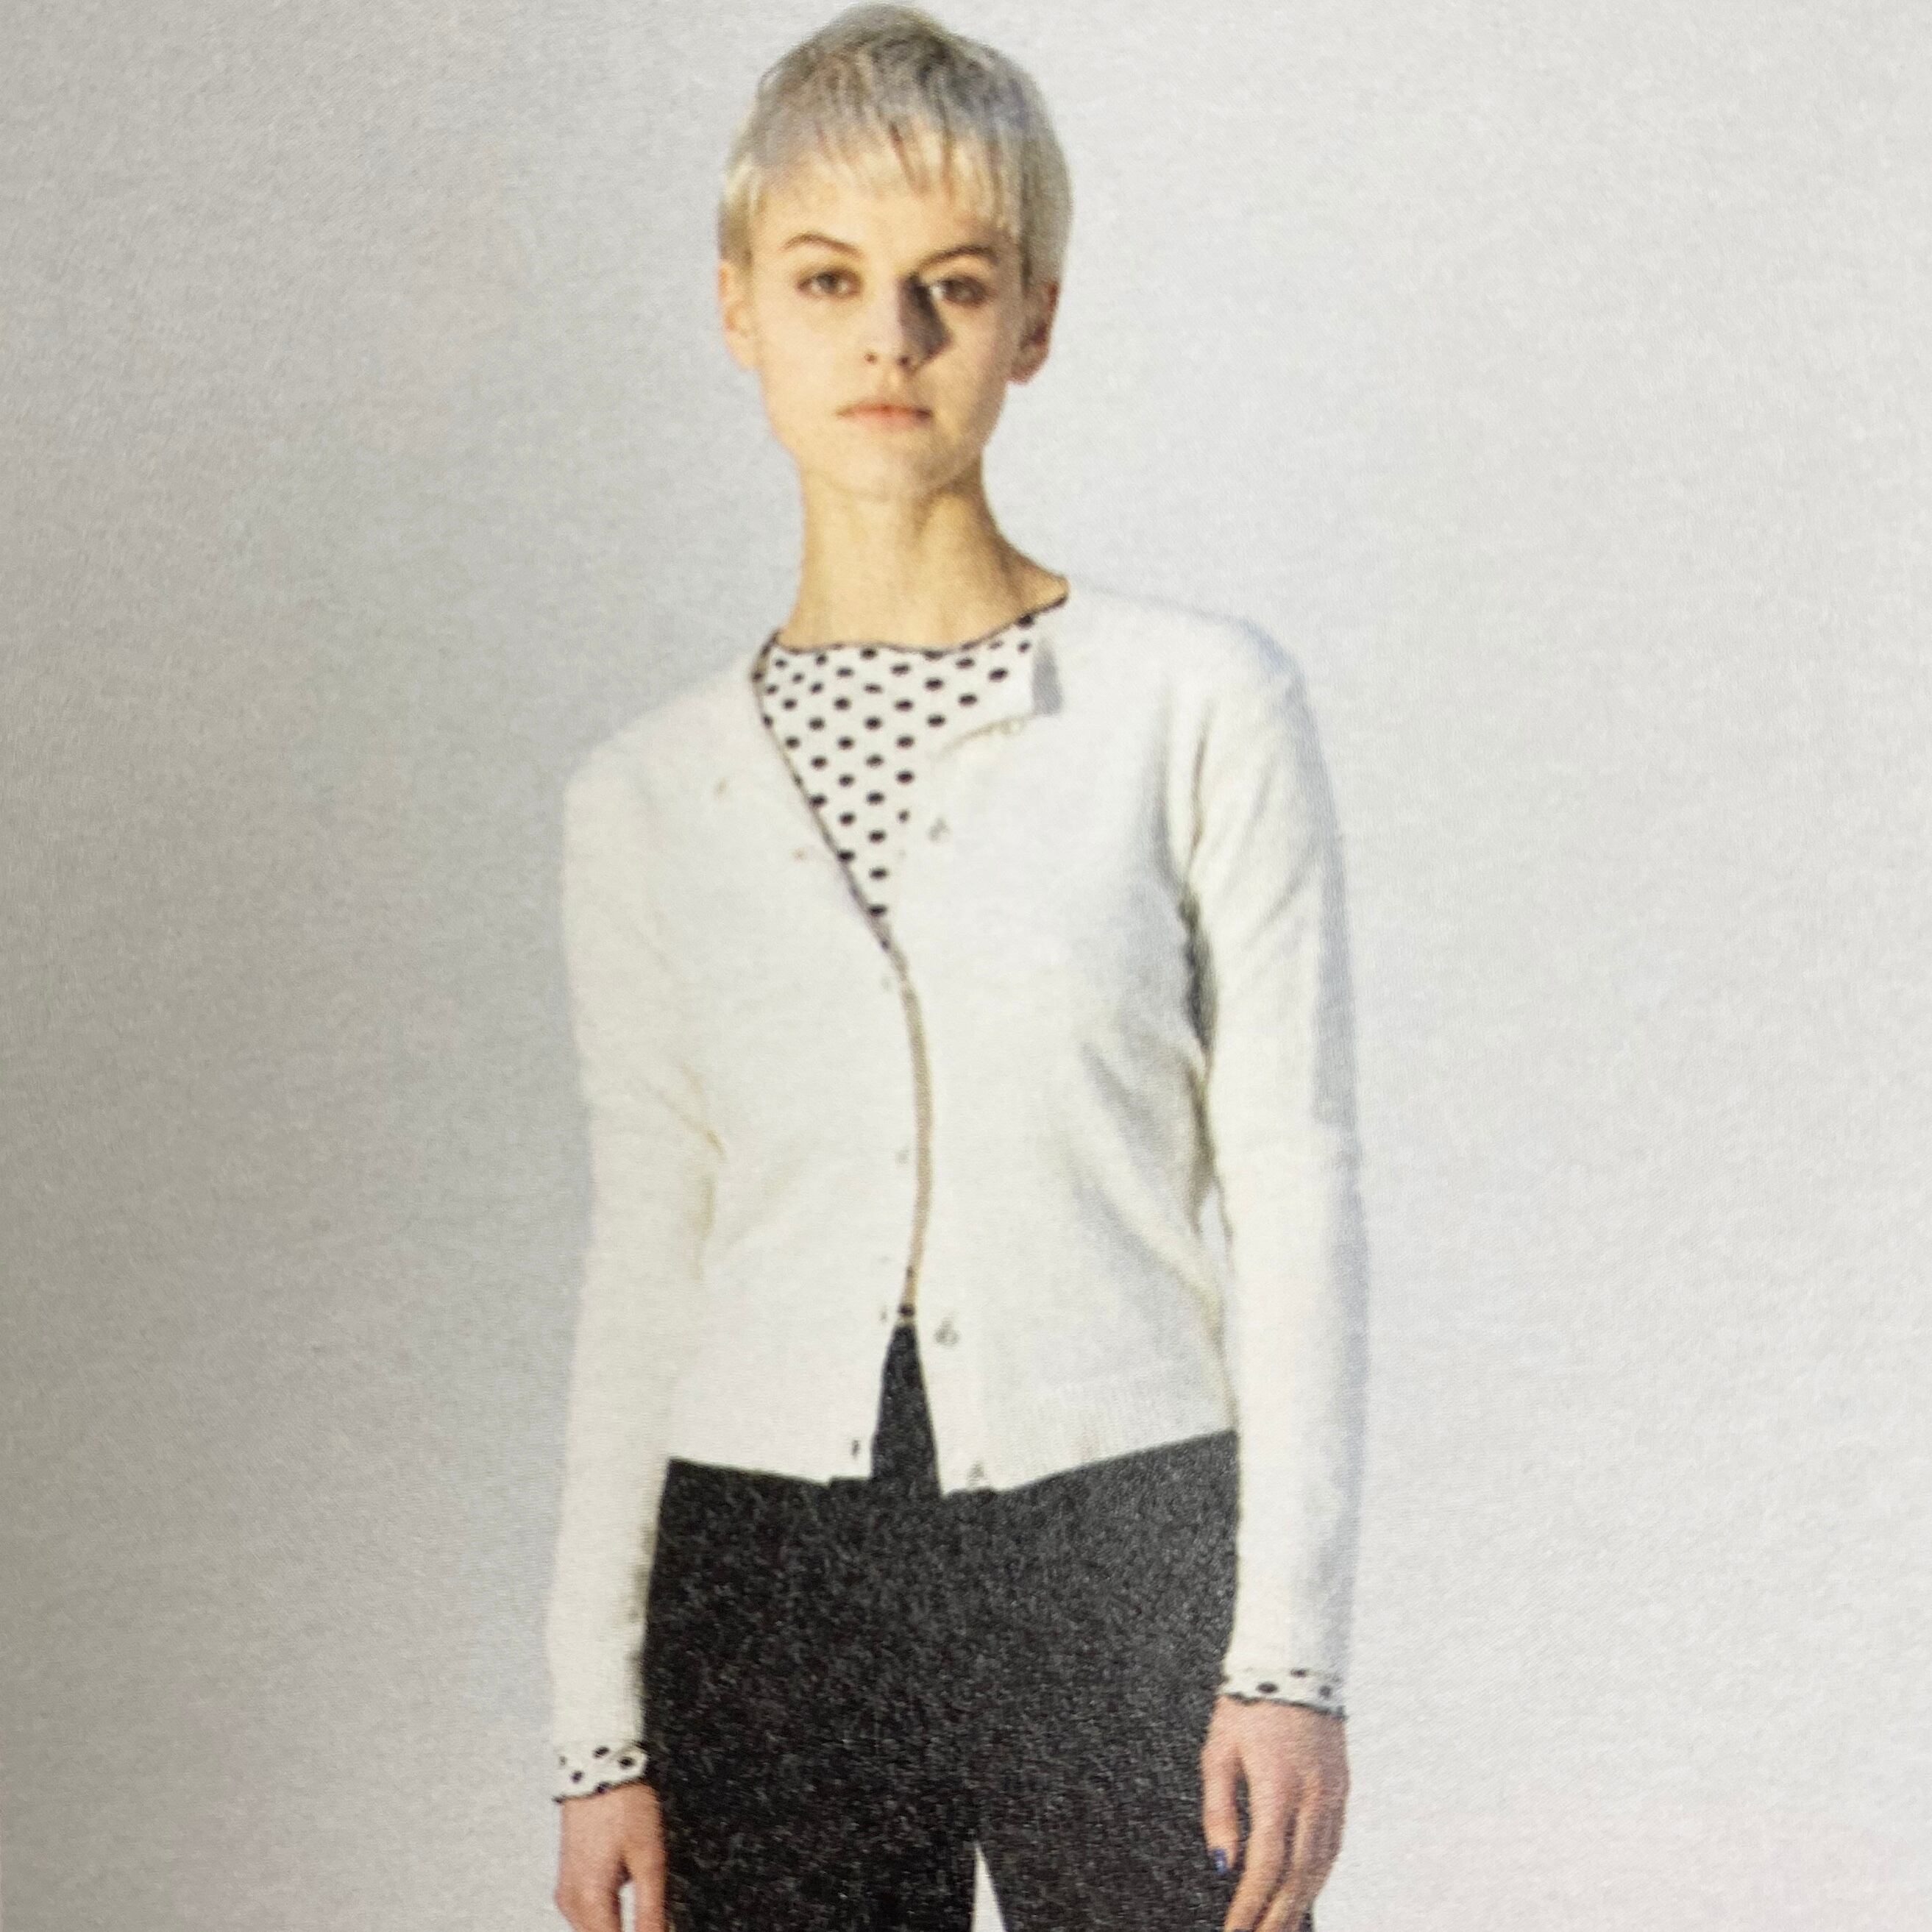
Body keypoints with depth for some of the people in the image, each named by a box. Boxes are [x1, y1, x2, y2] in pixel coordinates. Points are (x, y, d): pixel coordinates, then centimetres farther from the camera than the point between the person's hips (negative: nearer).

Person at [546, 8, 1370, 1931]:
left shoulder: (1200, 706, 0)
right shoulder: (650, 794, 7)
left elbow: (1292, 1192, -1)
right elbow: (644, 1264, 9)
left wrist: (1289, 1656, -7)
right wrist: (599, 1727, 6)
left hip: (1123, 1557, -2)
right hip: (769, 1584, 2)